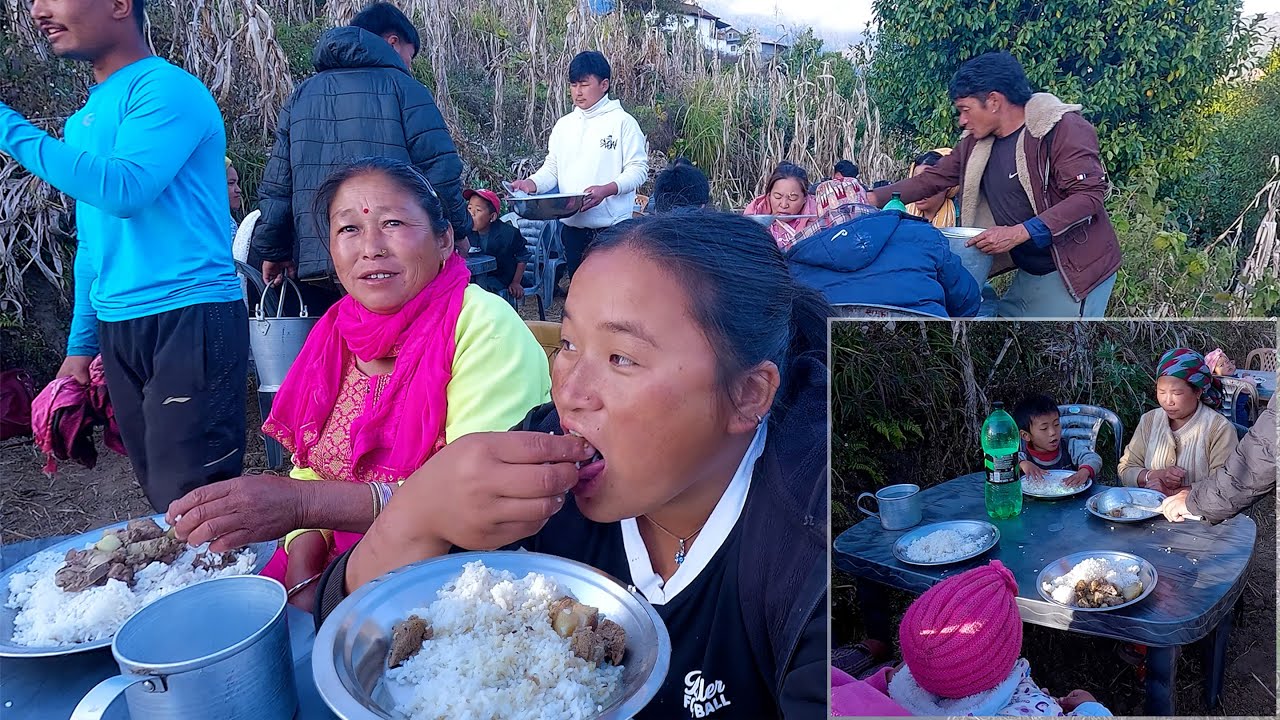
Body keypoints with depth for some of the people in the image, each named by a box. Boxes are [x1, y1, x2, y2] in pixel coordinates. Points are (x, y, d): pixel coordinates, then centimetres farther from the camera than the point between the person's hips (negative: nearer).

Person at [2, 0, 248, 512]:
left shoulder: (166, 88, -6)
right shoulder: (84, 120, 18)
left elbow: (123, 190, -22)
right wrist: (82, 344, 19)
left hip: (188, 320, -8)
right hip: (116, 332, 8)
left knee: (191, 502, -8)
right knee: (161, 497, 11)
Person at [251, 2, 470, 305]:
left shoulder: (301, 96, 15)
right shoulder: (403, 87, 0)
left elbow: (276, 185, 12)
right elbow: (440, 170, -9)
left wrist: (274, 251, 19)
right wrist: (458, 229, 5)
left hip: (314, 266, 5)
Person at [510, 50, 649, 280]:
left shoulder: (622, 122, -3)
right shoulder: (563, 125, 13)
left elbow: (638, 169, -8)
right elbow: (552, 168, 13)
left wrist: (606, 190, -24)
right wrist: (531, 184, -8)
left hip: (612, 226, -5)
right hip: (572, 226, 5)